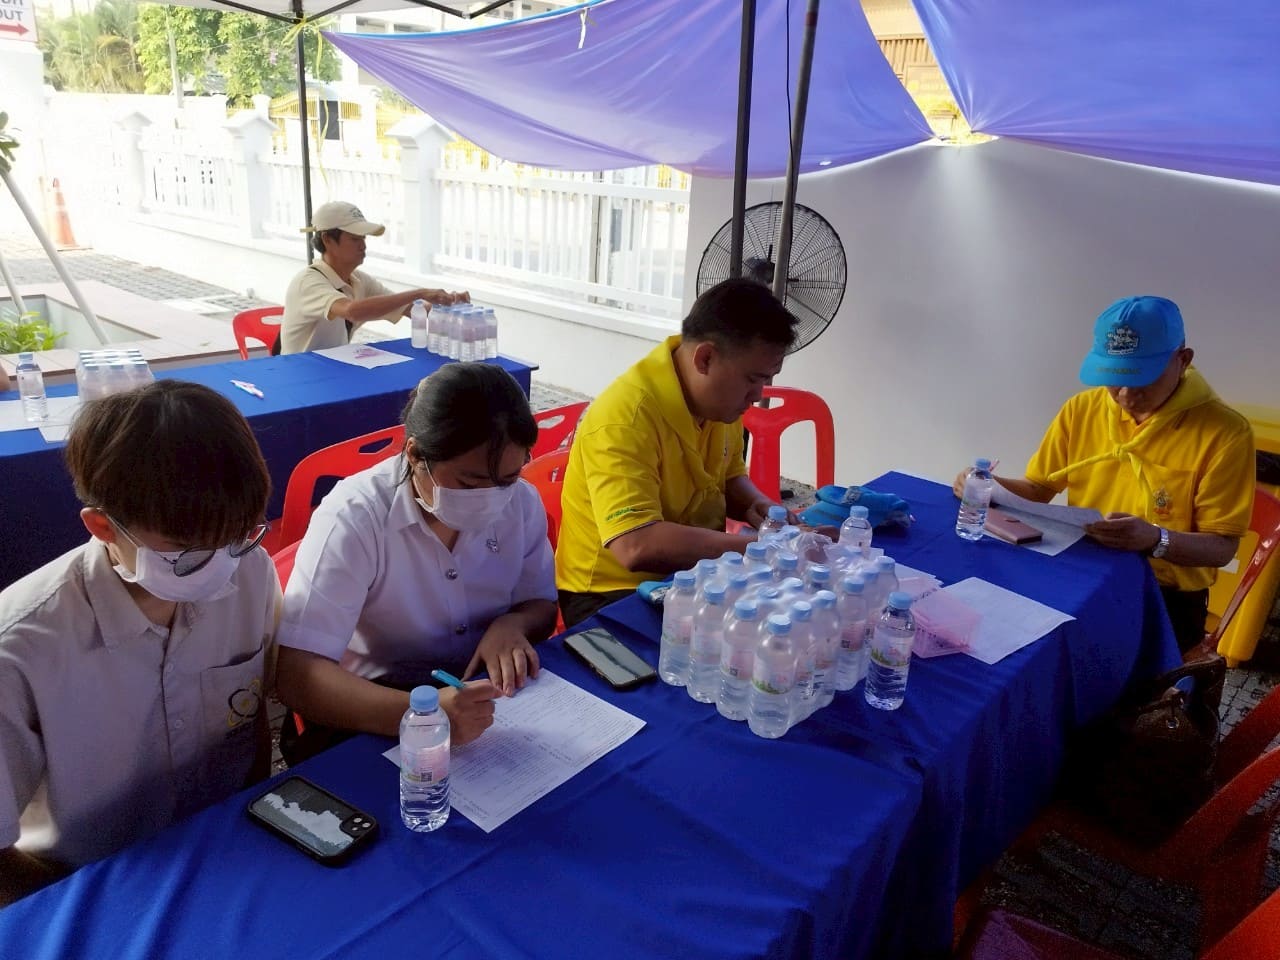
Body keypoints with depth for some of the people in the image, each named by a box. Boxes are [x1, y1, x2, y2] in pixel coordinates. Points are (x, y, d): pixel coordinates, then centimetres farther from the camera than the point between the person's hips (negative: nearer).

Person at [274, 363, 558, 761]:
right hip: (382, 718, -2)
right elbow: (297, 674, -27)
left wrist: (512, 624, -16)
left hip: (491, 695, 3)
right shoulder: (352, 520, -21)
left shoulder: (521, 501, -7)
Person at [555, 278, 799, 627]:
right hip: (613, 593, -8)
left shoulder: (719, 396, -2)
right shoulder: (624, 419, -27)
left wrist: (755, 504, -5)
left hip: (690, 575, 8)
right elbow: (637, 547, -36)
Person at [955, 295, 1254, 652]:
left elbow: (1221, 547, -8)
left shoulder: (1224, 432, -10)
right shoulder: (1081, 410, 3)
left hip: (1165, 595, -4)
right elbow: (1038, 489, 13)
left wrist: (1155, 539, -29)